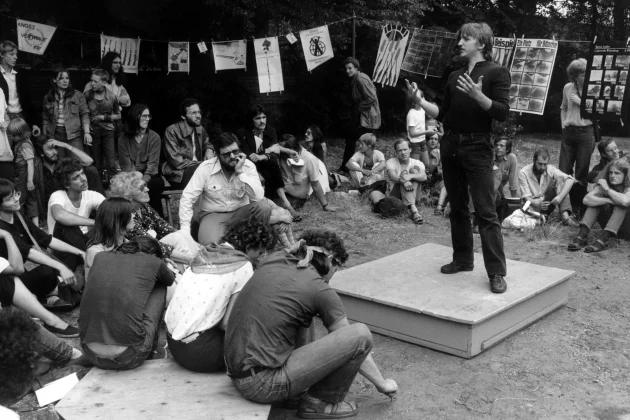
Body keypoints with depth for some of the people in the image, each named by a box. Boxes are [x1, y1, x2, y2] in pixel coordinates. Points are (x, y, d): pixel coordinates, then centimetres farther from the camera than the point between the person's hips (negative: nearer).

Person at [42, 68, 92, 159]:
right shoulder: (48, 98, 10)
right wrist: (44, 138, 11)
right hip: (55, 136, 2)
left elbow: (85, 114, 0)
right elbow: (45, 119, 14)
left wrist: (87, 132, -10)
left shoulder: (78, 95, 4)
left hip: (74, 136, -2)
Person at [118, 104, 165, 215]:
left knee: (155, 185, -34)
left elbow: (152, 165, -7)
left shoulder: (154, 137, 0)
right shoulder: (123, 139, 4)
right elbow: (126, 165, -2)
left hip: (150, 176, 0)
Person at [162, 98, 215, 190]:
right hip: (178, 175, -7)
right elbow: (177, 162, -18)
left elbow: (207, 144, 30)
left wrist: (209, 150, 2)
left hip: (198, 168, 7)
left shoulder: (200, 130, 8)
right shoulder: (172, 131, -12)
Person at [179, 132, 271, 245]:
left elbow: (258, 197, -20)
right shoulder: (206, 168, -13)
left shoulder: (248, 166, -8)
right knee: (211, 244, -34)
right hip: (213, 214, -2)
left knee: (263, 207, -28)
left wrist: (241, 172, -26)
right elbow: (187, 198, -14)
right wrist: (185, 231, -22)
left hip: (240, 212, 2)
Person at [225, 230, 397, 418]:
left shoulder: (274, 259, 8)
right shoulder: (320, 290, -7)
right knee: (361, 334, -9)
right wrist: (382, 384, 17)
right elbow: (355, 343, 3)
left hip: (237, 374, 8)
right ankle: (319, 402, 7)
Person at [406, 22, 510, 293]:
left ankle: (496, 273, -6)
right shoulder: (455, 76, 15)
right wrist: (420, 101, 2)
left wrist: (478, 95, -25)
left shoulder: (496, 72, -3)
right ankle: (463, 259, 24)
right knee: (457, 208, 12)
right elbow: (444, 115, 14)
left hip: (477, 148, -6)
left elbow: (503, 113, -13)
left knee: (485, 212, -8)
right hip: (450, 146, 6)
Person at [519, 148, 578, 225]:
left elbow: (570, 180, -19)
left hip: (547, 204, 4)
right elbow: (526, 197, -15)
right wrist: (538, 204, -36)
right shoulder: (524, 173, -11)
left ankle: (565, 215, -29)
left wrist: (560, 196, -35)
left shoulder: (550, 169, -6)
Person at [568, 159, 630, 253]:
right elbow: (586, 199, -24)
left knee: (621, 204, -30)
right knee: (596, 198, -16)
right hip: (609, 225, 4)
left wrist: (607, 189, -29)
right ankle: (582, 235, -30)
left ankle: (603, 239, -40)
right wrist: (609, 201, -33)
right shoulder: (603, 185, -6)